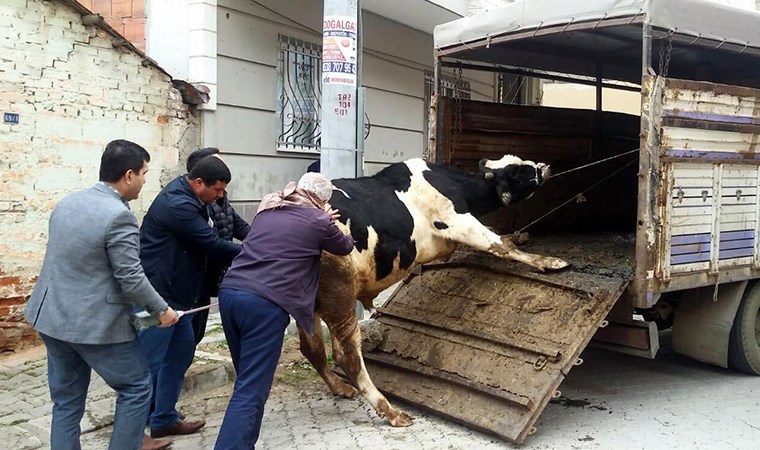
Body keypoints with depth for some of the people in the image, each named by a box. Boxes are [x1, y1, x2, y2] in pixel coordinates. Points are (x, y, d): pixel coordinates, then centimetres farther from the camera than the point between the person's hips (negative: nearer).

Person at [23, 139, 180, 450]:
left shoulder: (67, 202, 7)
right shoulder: (118, 216, -20)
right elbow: (131, 279, -19)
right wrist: (161, 310, -4)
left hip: (52, 317, 9)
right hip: (95, 323, -8)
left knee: (66, 400, 17)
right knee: (136, 387, 10)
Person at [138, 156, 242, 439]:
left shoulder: (186, 196, 9)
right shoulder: (178, 205, -24)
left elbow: (205, 243, 13)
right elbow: (213, 245, -21)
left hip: (173, 291, 11)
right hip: (156, 293, -11)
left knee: (182, 350, 15)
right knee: (149, 363, -2)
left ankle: (164, 419, 26)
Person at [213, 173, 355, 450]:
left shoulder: (268, 208, 19)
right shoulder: (318, 220, 3)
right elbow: (345, 248, 24)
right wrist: (335, 229, 45)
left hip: (229, 293, 7)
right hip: (265, 303, -7)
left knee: (249, 380, 21)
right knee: (251, 390, -3)